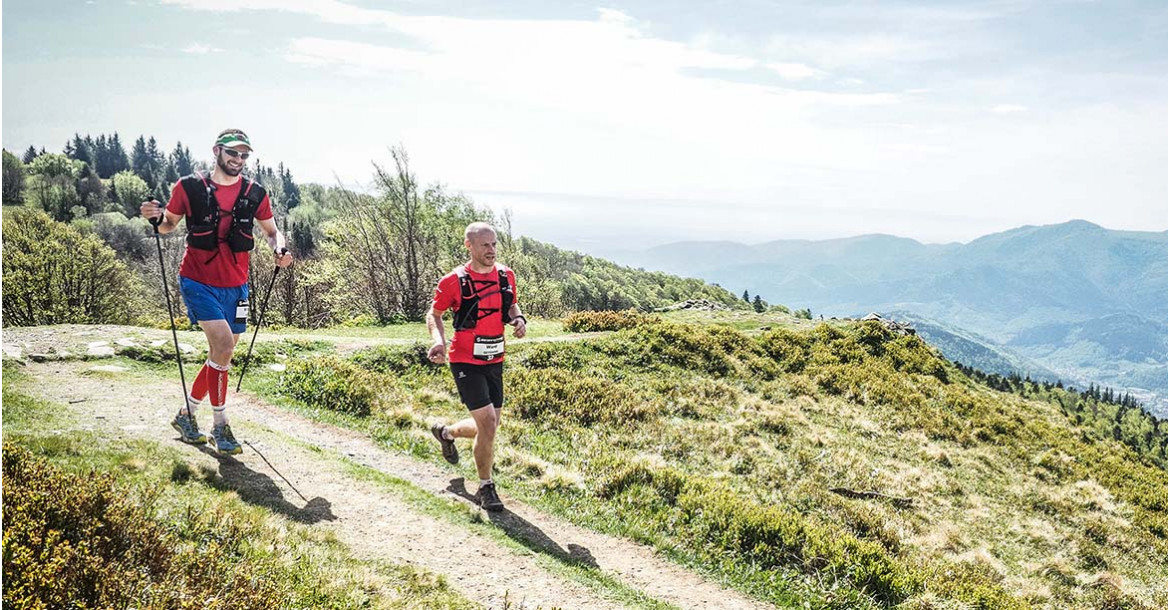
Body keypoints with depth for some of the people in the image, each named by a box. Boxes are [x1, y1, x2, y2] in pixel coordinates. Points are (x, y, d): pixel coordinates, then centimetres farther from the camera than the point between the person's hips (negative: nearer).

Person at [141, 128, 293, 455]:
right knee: (223, 343, -20)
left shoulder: (254, 193, 2)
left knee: (222, 355, 10)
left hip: (234, 286, 4)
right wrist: (156, 218, -14)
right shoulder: (190, 187, -4)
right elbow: (169, 225, 8)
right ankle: (220, 425, -8)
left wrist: (280, 248, -7)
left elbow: (271, 231, 14)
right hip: (197, 281, -4)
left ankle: (186, 414, 31)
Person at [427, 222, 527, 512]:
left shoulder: (506, 275, 2)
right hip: (466, 362, -6)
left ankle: (446, 433, 47)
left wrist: (519, 319, -4)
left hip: (495, 360, 6)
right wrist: (438, 341, -18)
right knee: (488, 423, -13)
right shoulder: (454, 281, -12)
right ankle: (486, 488, 5)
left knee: (489, 426, 15)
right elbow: (434, 314, 0)